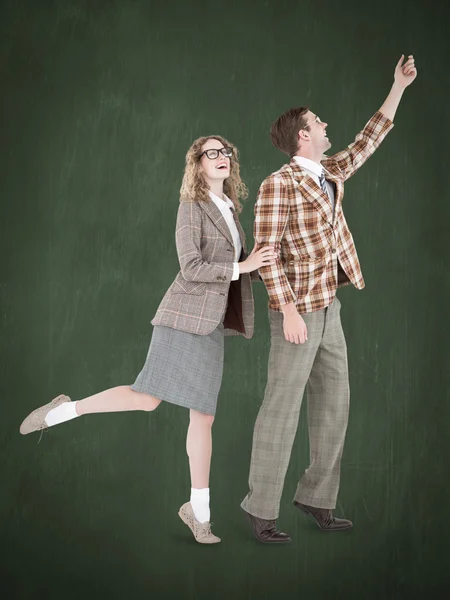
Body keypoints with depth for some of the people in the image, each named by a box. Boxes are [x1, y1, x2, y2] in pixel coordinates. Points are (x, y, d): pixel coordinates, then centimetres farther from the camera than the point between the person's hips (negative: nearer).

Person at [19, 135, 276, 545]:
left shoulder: (230, 209, 18)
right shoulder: (192, 207, -5)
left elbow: (236, 267, 20)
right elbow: (191, 269, -15)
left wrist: (266, 268, 4)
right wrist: (241, 267, -15)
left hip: (212, 324, 7)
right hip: (186, 315, -7)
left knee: (204, 415, 5)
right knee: (148, 398, -14)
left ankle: (198, 509, 11)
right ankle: (63, 411, 5)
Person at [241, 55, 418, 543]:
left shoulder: (329, 173, 11)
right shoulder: (278, 185, -13)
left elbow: (368, 142, 22)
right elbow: (266, 252, -17)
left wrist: (399, 86, 23)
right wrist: (289, 310, -21)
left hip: (329, 308, 9)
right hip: (298, 310, -9)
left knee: (334, 403, 11)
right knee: (283, 408, -3)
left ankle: (316, 497, 22)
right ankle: (261, 508, 7)